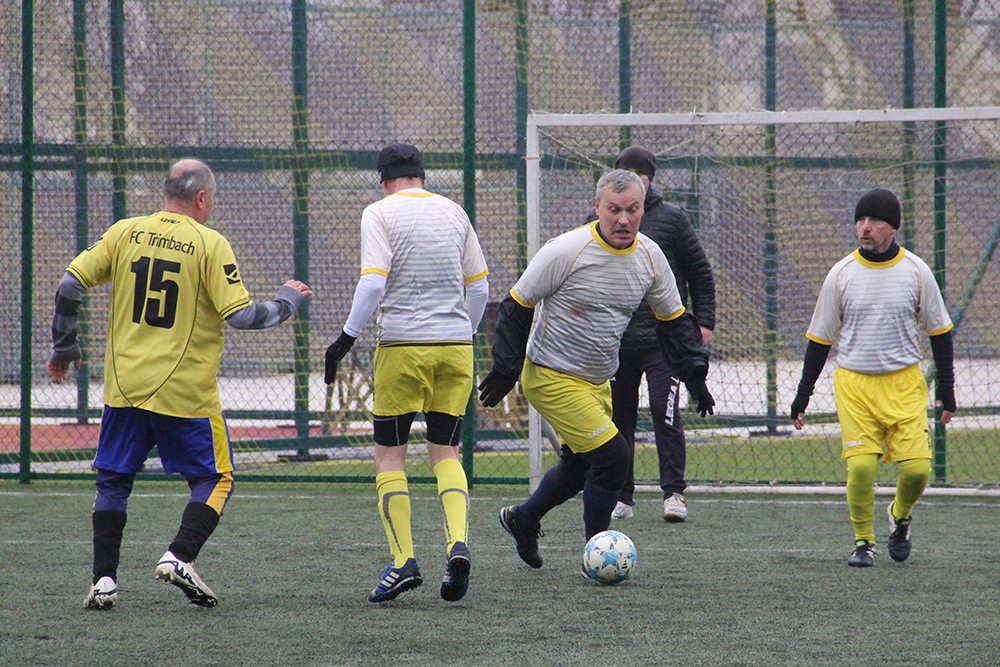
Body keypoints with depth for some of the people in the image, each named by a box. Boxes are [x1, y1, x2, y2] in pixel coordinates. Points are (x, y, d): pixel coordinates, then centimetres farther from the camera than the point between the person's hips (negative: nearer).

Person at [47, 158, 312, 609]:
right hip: (185, 390, -3)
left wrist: (64, 348, 15)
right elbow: (240, 315, -12)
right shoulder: (210, 244, -7)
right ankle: (179, 557, -8)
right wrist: (287, 302, 6)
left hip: (124, 383, 4)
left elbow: (69, 286, 2)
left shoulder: (124, 233, 5)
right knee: (215, 479, 11)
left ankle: (104, 578, 6)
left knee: (113, 481, 14)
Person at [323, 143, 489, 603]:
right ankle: (458, 543, -11)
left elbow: (373, 283, -15)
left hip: (403, 346, -4)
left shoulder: (379, 213, -3)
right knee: (445, 451, 11)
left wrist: (347, 338, -9)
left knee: (389, 454, 5)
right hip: (455, 346, 4)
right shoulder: (453, 212, 11)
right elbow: (479, 287, 14)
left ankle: (403, 560, -5)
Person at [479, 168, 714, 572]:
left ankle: (523, 520, 43)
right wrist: (505, 372, -13)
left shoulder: (650, 257, -3)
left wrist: (694, 374, 4)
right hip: (551, 377, -7)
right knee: (612, 456, -16)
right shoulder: (567, 251, -20)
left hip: (597, 382, 7)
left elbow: (674, 319, 11)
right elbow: (517, 307, -12)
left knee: (579, 467, 17)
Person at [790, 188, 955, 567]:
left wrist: (946, 389, 8)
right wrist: (802, 396, 5)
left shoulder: (916, 271, 1)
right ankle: (863, 543, 6)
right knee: (860, 466, -14)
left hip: (904, 383, 0)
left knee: (917, 467, -9)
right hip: (854, 383, 0)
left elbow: (939, 331, 11)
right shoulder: (841, 274, 0)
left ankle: (900, 516, 24)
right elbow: (819, 338, 8)